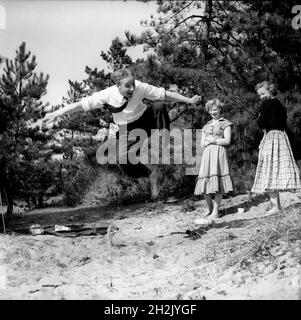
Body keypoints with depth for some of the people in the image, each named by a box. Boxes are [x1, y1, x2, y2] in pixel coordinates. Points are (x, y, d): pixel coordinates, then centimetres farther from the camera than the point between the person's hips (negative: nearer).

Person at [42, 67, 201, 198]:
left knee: (159, 109, -33)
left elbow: (166, 94, -16)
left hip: (146, 120, -1)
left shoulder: (141, 87, -23)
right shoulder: (108, 95, -24)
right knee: (124, 161, -19)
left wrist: (189, 100, -16)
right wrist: (55, 114, -24)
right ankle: (150, 176, 9)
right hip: (127, 130, 1)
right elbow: (81, 104, -21)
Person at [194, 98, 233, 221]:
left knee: (217, 182, -10)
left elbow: (227, 141, -3)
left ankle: (216, 211, -5)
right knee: (206, 182, -3)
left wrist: (213, 140, -1)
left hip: (219, 153, -4)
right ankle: (210, 209, 12)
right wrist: (208, 141, -2)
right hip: (207, 155, 5)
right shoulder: (206, 126, 22)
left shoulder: (225, 123, 8)